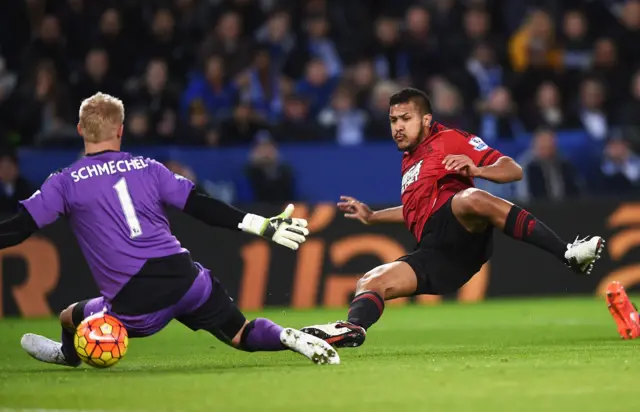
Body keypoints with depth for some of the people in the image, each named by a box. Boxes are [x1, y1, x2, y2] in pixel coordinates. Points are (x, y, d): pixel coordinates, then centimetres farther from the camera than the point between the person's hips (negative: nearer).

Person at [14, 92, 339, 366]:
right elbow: (203, 208, 8)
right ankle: (290, 338, -13)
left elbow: (18, 229, 2)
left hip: (135, 304, -3)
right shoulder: (147, 168, 12)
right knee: (241, 335, 12)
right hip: (184, 276, 3)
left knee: (71, 318, 23)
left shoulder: (65, 184, 4)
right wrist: (263, 227, 12)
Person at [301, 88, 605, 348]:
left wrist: (475, 169, -16)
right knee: (370, 283, -7)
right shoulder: (409, 162, 36)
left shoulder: (448, 140, 13)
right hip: (436, 255, 8)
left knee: (469, 198, -40)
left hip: (461, 231, -8)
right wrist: (372, 217, 50)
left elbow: (514, 170, 3)